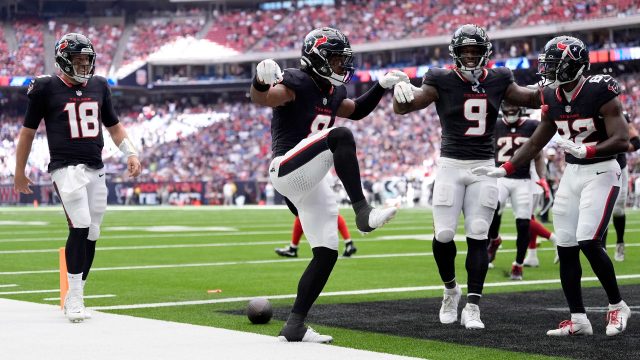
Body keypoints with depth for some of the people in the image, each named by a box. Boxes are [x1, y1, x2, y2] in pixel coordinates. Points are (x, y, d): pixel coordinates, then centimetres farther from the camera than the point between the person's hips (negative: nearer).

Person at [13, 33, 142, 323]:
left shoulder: (99, 87, 13)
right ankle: (74, 298, -10)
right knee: (80, 227, -19)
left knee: (91, 235, 6)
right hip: (66, 168, -6)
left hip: (96, 169, 6)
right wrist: (19, 173, 9)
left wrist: (130, 153, 7)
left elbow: (114, 125, 23)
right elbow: (28, 131, 6)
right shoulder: (47, 89, -2)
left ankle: (75, 298, 18)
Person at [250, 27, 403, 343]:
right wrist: (261, 81, -49)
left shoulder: (332, 92, 15)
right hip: (287, 171, -9)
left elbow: (357, 111, 33)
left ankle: (294, 326, 9)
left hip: (313, 183, 9)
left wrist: (382, 85, 22)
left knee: (326, 253, 4)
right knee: (340, 136, -31)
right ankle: (363, 213, -36)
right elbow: (261, 99, -27)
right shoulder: (297, 83, -10)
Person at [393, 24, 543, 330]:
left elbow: (531, 100, 19)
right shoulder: (442, 81, -4)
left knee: (478, 236, -3)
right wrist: (400, 90, -35)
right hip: (451, 166, -1)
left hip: (484, 167, 2)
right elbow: (403, 108, -12)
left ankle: (472, 307, 1)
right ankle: (451, 290, 22)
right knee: (443, 235, -6)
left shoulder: (497, 80, 5)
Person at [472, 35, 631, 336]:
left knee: (588, 241, -17)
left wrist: (585, 150, -35)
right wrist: (504, 170, 9)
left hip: (601, 172, -7)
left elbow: (622, 140, -22)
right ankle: (578, 319, 11)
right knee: (566, 248, 3)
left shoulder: (600, 93, -17)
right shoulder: (553, 98, 3)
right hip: (572, 173, 7)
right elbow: (536, 143, 14)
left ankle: (617, 306, 3)